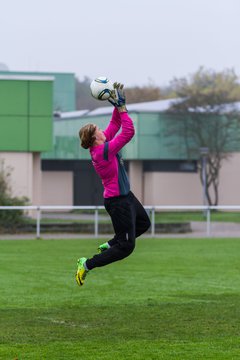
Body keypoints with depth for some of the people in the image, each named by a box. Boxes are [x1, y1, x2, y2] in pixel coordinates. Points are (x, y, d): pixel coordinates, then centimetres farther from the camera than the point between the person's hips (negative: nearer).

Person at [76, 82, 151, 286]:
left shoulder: (101, 145, 0)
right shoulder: (104, 151, -26)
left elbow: (115, 125, 10)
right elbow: (129, 131, -28)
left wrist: (118, 106, -2)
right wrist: (121, 106, -23)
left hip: (125, 196, 10)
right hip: (118, 202, -10)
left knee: (144, 223, 30)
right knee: (126, 247, -3)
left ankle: (109, 245, 32)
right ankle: (86, 265, 3)